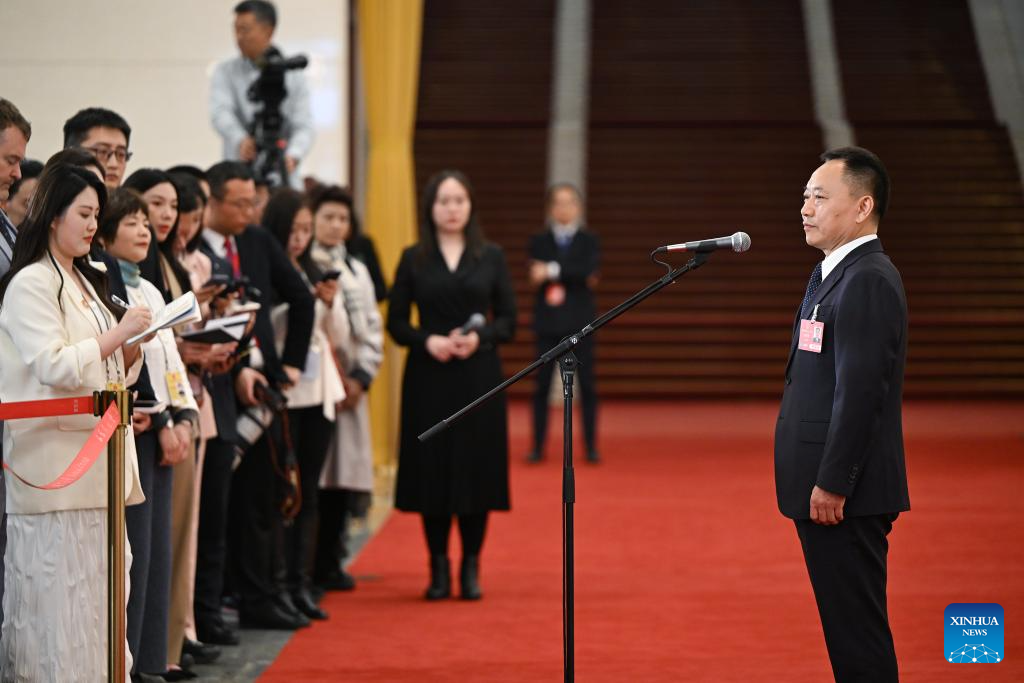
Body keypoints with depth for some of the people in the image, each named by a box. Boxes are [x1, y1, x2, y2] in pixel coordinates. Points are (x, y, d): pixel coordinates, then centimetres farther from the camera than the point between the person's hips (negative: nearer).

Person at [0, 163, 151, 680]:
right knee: (60, 590, -8)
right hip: (55, 461, -8)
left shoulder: (85, 282, 19)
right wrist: (118, 335, -14)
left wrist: (132, 347, 4)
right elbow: (53, 366, -17)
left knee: (98, 589, 6)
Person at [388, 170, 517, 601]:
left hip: (478, 377, 0)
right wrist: (427, 341, -14)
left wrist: (480, 337, -15)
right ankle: (438, 566, 9)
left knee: (476, 468, -1)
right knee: (433, 469, 0)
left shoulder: (491, 257, 6)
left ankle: (471, 566, 9)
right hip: (429, 378, 0)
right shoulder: (414, 259, 5)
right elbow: (396, 322, 3)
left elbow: (508, 319, 4)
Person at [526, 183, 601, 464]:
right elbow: (536, 276, -9)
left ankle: (591, 447, 7)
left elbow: (589, 270, -13)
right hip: (548, 324, 0)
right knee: (541, 385, 0)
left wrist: (554, 271, -16)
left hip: (579, 324, 0)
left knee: (586, 385, 1)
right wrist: (576, 276, -14)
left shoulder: (589, 240, 6)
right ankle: (538, 446, 6)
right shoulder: (540, 241, 6)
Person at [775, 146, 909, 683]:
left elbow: (860, 391, -22)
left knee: (856, 625, -6)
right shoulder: (832, 274, 17)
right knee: (848, 624, 14)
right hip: (827, 485, 10)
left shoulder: (867, 281, -16)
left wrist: (830, 485, -21)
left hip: (845, 495, -10)